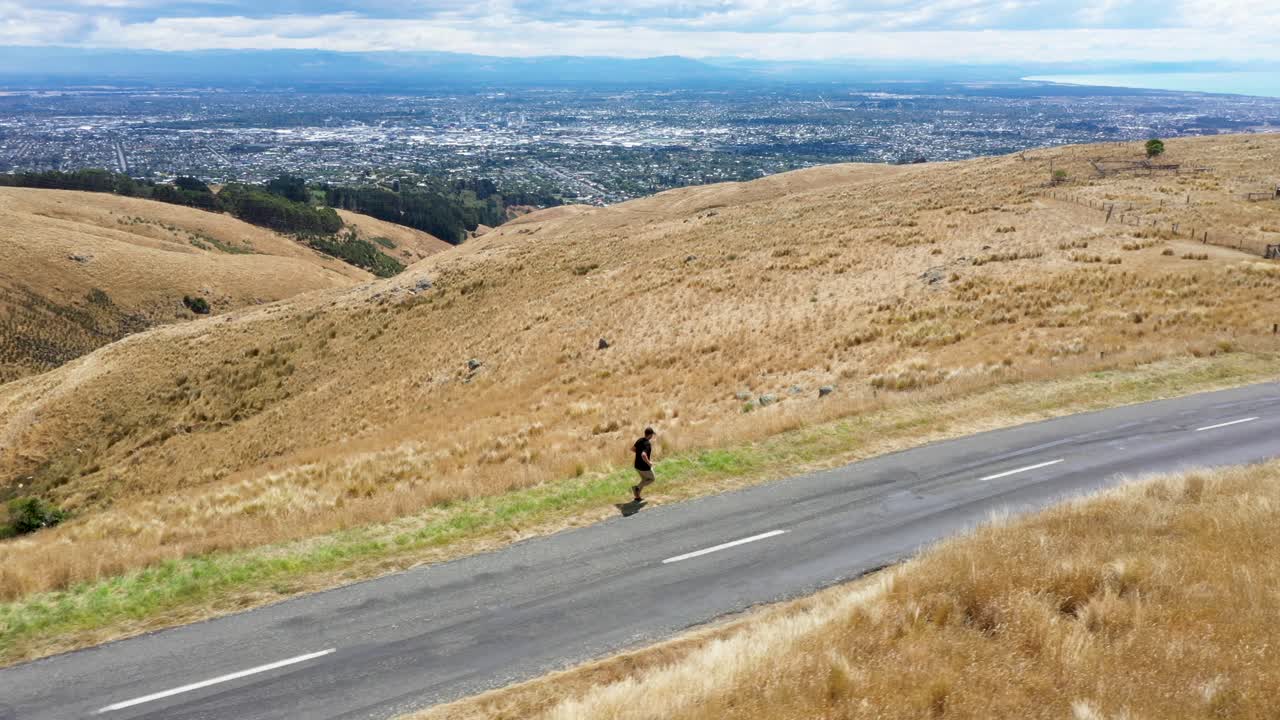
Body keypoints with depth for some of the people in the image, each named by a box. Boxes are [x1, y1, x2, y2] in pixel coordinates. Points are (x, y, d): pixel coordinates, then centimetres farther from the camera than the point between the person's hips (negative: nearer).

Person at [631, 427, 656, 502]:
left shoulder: (639, 440, -1)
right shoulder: (648, 444, -27)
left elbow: (632, 449, 13)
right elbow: (643, 455, -40)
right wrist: (649, 463, -24)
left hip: (637, 465, 8)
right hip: (644, 467, -8)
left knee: (645, 479, 27)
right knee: (651, 479, 18)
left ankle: (637, 497, 25)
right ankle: (636, 487, 0)